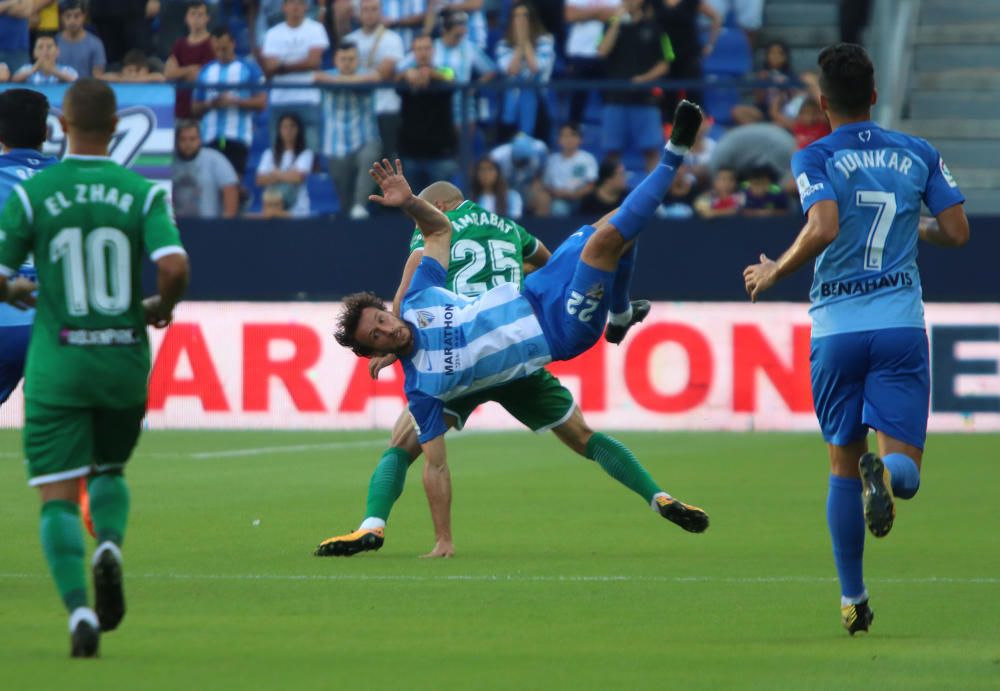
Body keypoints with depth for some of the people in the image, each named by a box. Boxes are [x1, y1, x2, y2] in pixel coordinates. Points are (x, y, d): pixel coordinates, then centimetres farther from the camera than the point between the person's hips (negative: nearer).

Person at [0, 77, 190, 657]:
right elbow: (174, 267, -16)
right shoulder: (143, 193, -4)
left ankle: (79, 610, -16)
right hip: (125, 361, 2)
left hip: (57, 364, -2)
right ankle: (110, 545, -6)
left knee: (58, 496, 2)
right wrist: (162, 307, 5)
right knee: (110, 470, 24)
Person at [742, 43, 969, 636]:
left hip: (836, 326, -1)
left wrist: (775, 274, -3)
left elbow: (823, 229, -18)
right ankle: (887, 472, -40)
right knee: (904, 467, -2)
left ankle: (853, 599, 16)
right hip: (902, 324, 1)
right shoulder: (918, 154, 8)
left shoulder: (815, 159, -2)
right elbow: (957, 233, 5)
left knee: (843, 463, 14)